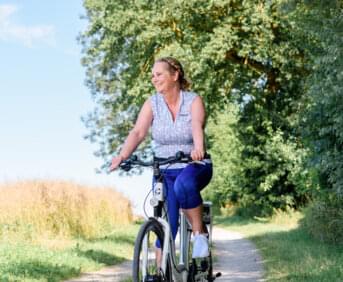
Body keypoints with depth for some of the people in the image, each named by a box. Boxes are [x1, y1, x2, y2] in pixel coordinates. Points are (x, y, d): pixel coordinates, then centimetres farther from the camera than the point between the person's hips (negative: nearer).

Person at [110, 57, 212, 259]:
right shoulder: (152, 104, 0)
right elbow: (138, 132, -13)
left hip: (194, 166, -2)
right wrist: (122, 156, -31)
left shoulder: (193, 101, -6)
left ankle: (200, 232, -18)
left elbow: (197, 127, -25)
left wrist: (198, 149, -47)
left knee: (183, 185, -37)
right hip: (164, 171, 3)